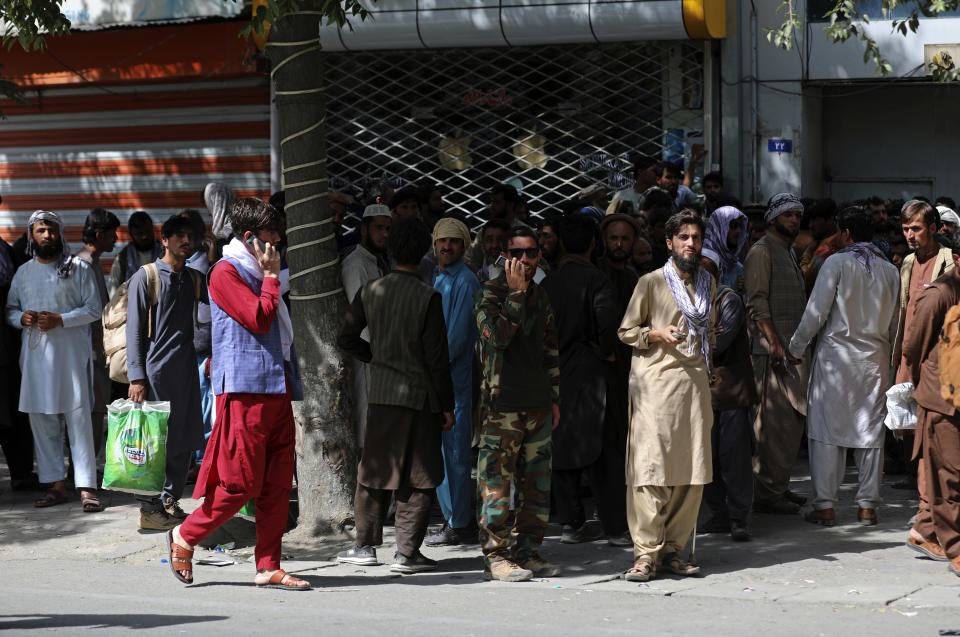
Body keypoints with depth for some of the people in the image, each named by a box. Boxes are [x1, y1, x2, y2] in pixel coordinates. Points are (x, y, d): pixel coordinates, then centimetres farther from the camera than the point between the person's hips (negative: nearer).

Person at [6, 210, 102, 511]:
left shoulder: (78, 268, 1)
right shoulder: (24, 272, 14)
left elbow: (94, 308, -2)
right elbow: (10, 309, 19)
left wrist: (60, 320, -14)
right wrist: (21, 318, -4)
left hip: (70, 353, -4)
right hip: (35, 354, 4)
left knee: (78, 417, -9)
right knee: (41, 420, 4)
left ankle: (87, 486, -10)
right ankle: (57, 484, 11)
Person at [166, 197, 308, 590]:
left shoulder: (256, 273, 23)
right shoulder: (226, 271, -6)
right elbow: (259, 319, -16)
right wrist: (271, 276, -6)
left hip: (276, 387, 9)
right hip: (245, 387, -9)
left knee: (277, 484, 4)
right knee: (241, 482, -9)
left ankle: (268, 567, 5)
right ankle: (184, 537, 10)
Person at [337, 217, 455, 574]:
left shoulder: (370, 292, 0)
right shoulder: (428, 298, -12)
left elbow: (347, 339, 6)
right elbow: (437, 357, -11)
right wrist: (447, 406, -4)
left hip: (380, 394, 4)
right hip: (419, 396, -4)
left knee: (375, 471, 15)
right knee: (418, 478, 2)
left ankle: (366, 545, 21)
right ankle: (406, 553, 0)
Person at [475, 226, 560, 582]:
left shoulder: (541, 297, 16)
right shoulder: (490, 293, -4)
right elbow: (496, 336, -21)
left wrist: (554, 398, 19)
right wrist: (516, 293, -19)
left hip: (537, 405, 6)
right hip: (501, 403, -6)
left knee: (537, 484, 7)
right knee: (497, 482, -7)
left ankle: (528, 551, 14)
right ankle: (495, 556, -2)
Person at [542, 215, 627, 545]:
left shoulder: (548, 282, 7)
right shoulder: (596, 279, -9)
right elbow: (609, 319, -23)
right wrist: (607, 351, -7)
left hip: (555, 373, 5)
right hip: (589, 373, -5)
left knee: (563, 448, 9)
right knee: (604, 452, -1)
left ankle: (571, 522, 11)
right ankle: (617, 525, 1)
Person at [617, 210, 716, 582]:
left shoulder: (707, 283, 17)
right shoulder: (652, 283, 1)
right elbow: (626, 331, 4)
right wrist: (657, 334, -14)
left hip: (695, 382, 5)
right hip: (656, 381, -5)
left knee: (692, 471, 1)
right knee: (651, 467, -11)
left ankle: (672, 549, 8)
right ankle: (646, 552, -9)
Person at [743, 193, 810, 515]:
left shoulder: (788, 253, 23)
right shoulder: (761, 252, -7)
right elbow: (758, 303, -16)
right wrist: (776, 344, -23)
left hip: (791, 348, 10)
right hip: (770, 348, -10)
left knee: (793, 418, 11)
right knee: (776, 420, -11)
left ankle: (778, 487, 18)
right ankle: (767, 494, -9)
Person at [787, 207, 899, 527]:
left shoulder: (837, 263, -7)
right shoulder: (890, 271, 7)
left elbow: (817, 312, -10)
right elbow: (894, 323, 11)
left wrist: (795, 347, 1)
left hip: (836, 356, -4)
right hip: (875, 359, 4)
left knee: (827, 431, 1)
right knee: (871, 433, 7)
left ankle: (825, 506, 0)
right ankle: (868, 505, 9)